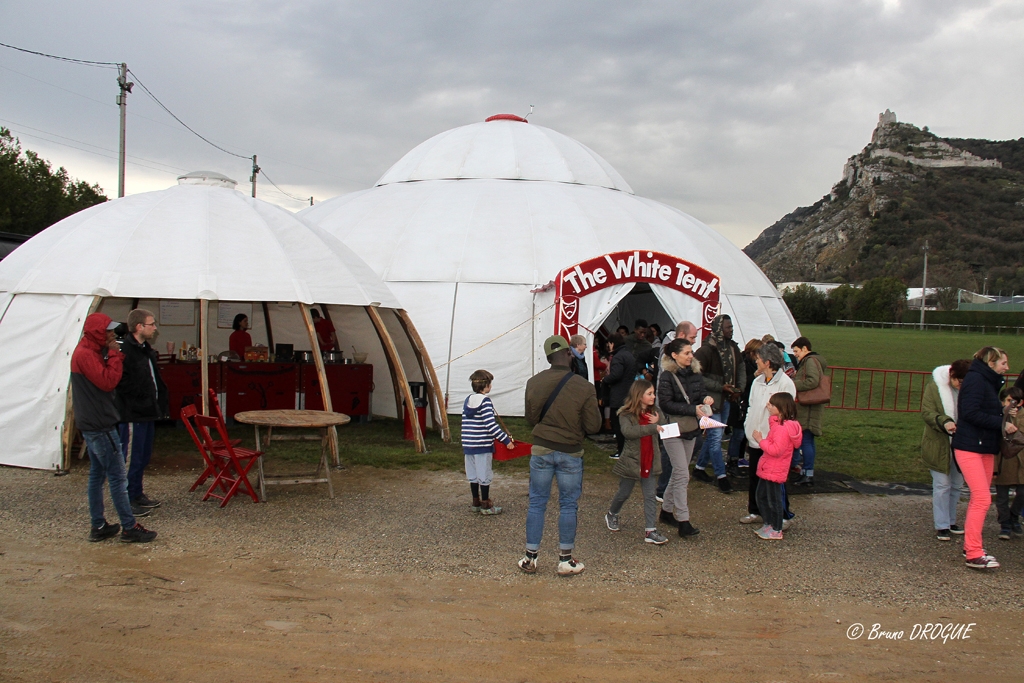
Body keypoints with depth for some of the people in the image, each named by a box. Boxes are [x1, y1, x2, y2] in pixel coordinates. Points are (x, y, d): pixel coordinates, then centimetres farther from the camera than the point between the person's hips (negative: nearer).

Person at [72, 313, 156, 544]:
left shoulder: (90, 351, 14)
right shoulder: (86, 354, -18)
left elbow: (106, 379, 16)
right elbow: (108, 382, -23)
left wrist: (115, 357, 5)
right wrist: (114, 356, -17)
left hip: (92, 423, 11)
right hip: (100, 424, -11)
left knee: (97, 473, 13)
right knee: (117, 476, -6)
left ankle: (98, 526, 20)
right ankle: (129, 528, 0)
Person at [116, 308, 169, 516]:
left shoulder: (146, 349, 14)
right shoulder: (125, 350, -18)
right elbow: (123, 384, -24)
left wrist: (159, 403, 13)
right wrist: (142, 400, -18)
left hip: (147, 413, 10)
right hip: (132, 415, -10)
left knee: (144, 456, 18)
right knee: (131, 458, -1)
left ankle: (137, 494, 29)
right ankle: (127, 500, 8)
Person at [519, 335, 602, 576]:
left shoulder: (533, 383, -7)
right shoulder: (584, 387, -15)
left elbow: (530, 419, 4)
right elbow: (593, 426, -10)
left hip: (541, 450, 2)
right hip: (570, 453, -2)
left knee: (537, 503, 11)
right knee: (568, 506, 9)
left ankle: (530, 558, 18)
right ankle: (565, 561, 17)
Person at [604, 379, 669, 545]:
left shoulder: (655, 413, 4)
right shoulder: (626, 414, -13)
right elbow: (628, 431, -31)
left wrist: (658, 422, -18)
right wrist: (652, 428, -37)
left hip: (650, 461, 4)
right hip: (631, 461, -4)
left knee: (650, 496, 1)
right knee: (624, 493, 13)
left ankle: (650, 531, 3)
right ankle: (611, 515, 39)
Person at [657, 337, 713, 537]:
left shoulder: (695, 373, 5)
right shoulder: (667, 376, -15)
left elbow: (700, 394, 14)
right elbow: (665, 404, -19)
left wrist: (706, 399, -10)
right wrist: (693, 410, -23)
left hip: (690, 429, 7)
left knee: (678, 473, 15)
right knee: (682, 475, -10)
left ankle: (667, 510, 30)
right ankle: (683, 521, -7)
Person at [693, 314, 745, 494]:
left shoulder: (733, 348, 5)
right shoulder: (707, 350, -18)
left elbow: (741, 367, 19)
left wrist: (739, 387, 4)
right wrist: (721, 387, -20)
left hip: (726, 399, 8)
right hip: (711, 399, -8)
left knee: (714, 435, 16)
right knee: (715, 437, -6)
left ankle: (699, 468, 30)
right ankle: (721, 476, 1)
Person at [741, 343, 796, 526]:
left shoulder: (785, 383, -12)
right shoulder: (757, 381, 10)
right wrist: (748, 428, 11)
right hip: (755, 439, 7)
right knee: (754, 479, 15)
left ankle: (781, 517, 12)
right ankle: (755, 511, 29)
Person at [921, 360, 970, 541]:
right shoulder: (934, 386, -10)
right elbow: (926, 412, -13)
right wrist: (944, 422, -30)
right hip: (939, 445, -4)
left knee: (956, 485, 13)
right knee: (942, 485, -1)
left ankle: (950, 521, 26)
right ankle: (941, 526, 6)